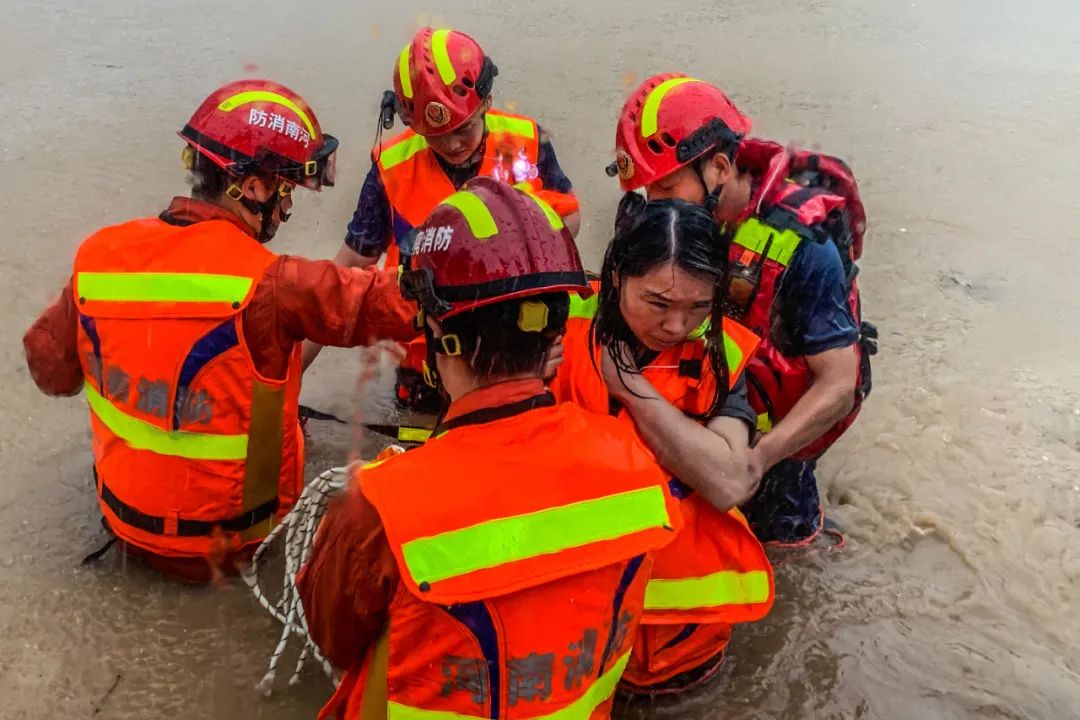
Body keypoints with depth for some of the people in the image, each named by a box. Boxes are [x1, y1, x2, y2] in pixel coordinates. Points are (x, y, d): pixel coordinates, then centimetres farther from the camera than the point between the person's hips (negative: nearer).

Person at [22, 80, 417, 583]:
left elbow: (51, 371, 1)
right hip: (226, 539, -4)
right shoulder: (269, 284, -28)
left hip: (125, 515, 4)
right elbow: (397, 303, -25)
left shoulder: (98, 255, -11)